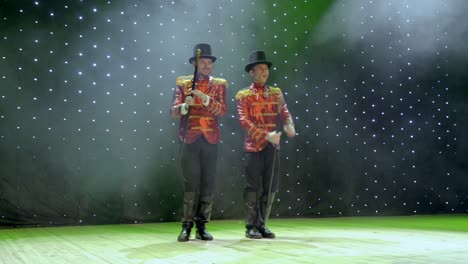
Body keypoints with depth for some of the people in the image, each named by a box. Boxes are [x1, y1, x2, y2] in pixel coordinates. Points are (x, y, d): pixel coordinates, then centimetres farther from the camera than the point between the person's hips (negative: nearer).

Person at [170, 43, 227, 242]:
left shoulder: (219, 85, 8)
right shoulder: (183, 83, 7)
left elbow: (222, 110, -5)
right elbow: (173, 112, -1)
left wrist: (205, 98, -20)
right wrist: (184, 105, -22)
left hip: (210, 140, 2)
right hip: (190, 139, -1)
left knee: (208, 183, 3)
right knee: (191, 183, -3)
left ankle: (202, 226, 12)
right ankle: (187, 226, 5)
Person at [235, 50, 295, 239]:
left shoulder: (276, 93, 13)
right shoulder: (243, 95, -1)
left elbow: (284, 112, 6)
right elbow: (244, 121, -11)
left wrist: (289, 126, -17)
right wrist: (266, 135, -21)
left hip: (273, 147, 4)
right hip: (253, 147, -4)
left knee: (271, 187, 6)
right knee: (253, 187, 0)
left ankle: (261, 224, 19)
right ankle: (251, 226, 11)